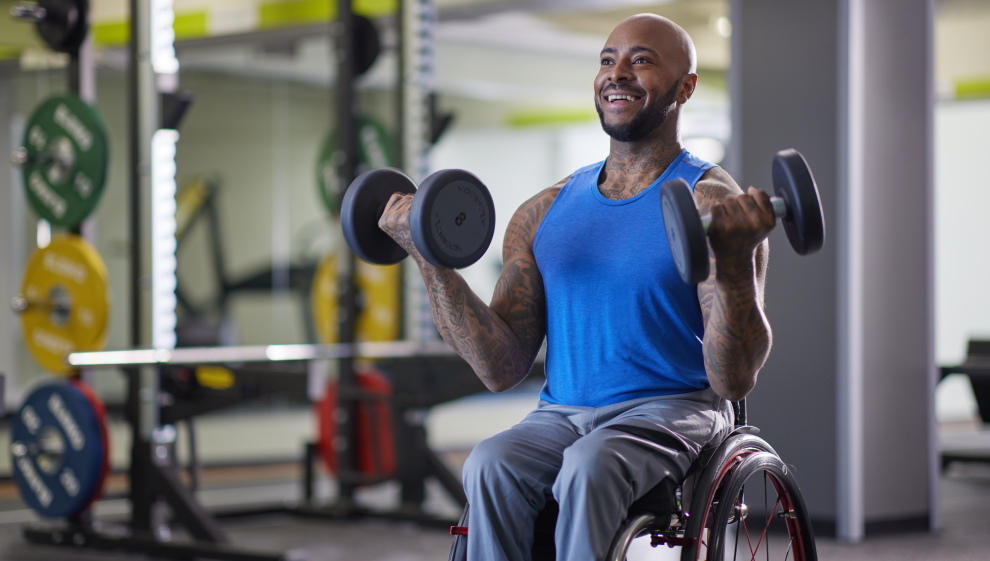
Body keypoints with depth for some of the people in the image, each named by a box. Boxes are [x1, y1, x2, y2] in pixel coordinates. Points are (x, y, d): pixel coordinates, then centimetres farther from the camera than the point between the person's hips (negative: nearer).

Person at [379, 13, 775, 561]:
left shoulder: (712, 204, -2)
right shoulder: (544, 214, 12)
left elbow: (734, 381, -12)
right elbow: (503, 367, 6)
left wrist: (735, 266, -29)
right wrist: (430, 260, -2)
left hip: (671, 412, -4)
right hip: (561, 414, 4)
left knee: (589, 467, -36)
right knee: (489, 467, -29)